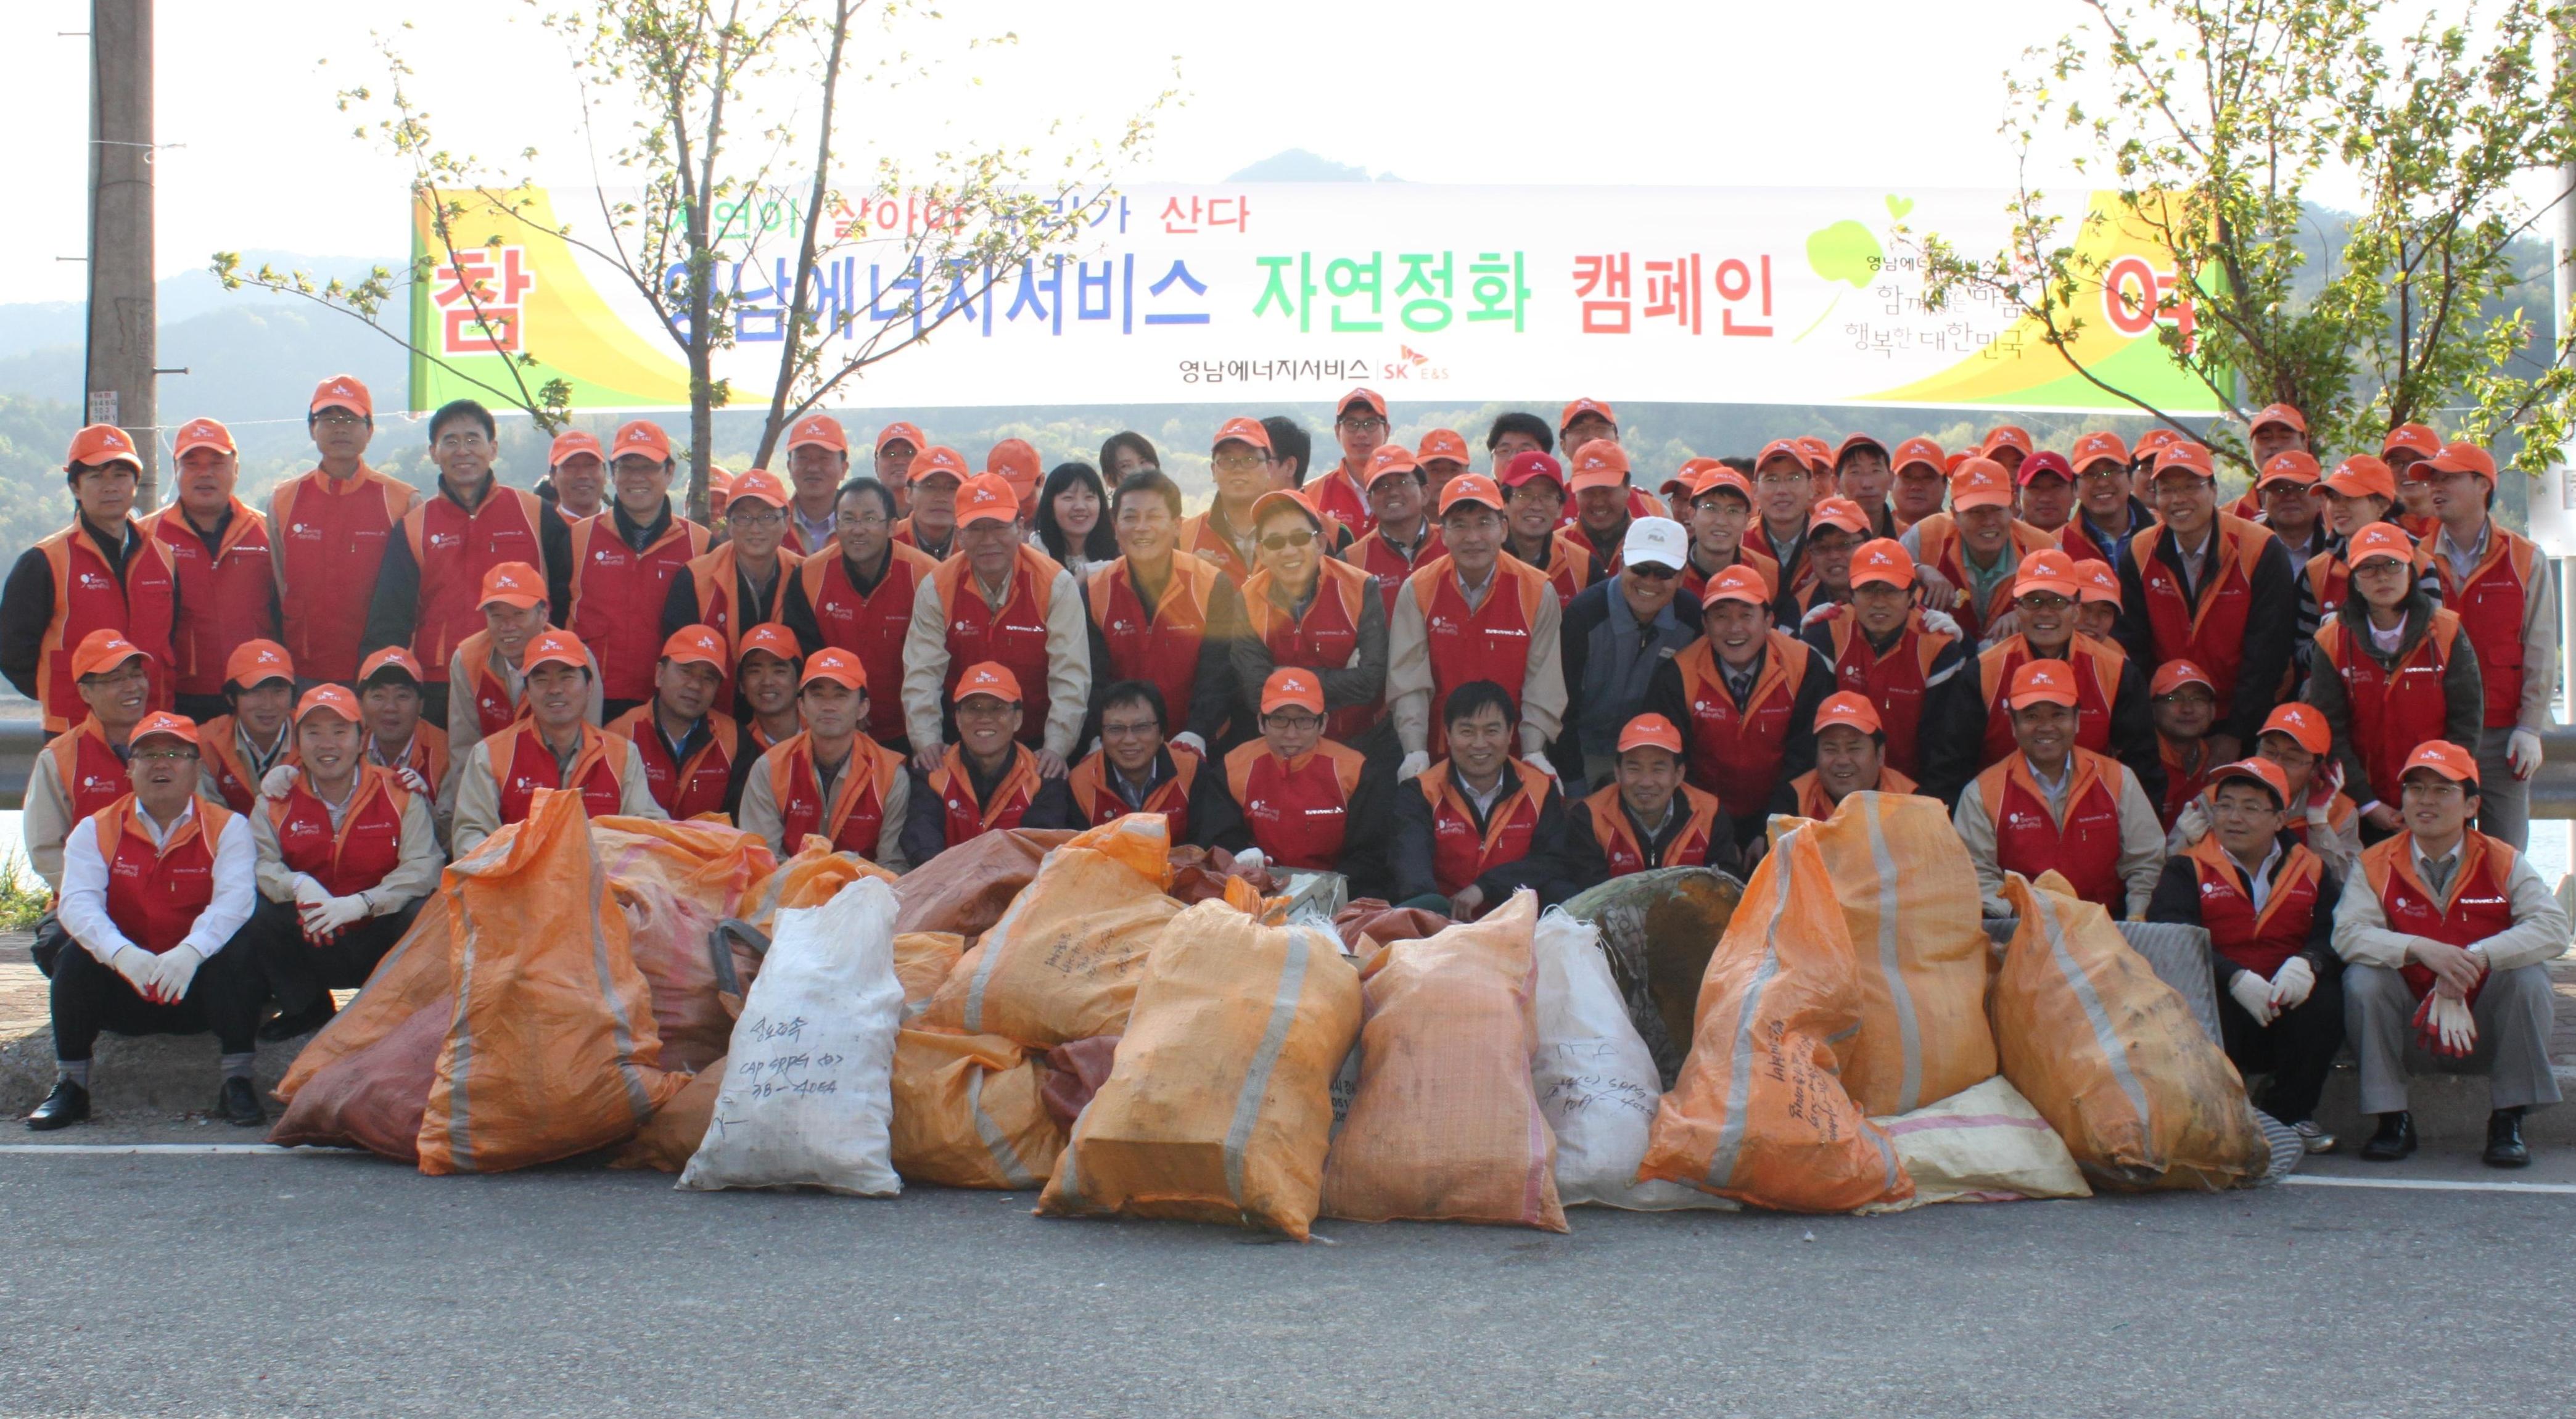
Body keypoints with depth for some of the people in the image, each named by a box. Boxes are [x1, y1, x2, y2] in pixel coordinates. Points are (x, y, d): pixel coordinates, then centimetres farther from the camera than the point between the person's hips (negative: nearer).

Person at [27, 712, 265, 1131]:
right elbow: (78, 903, -14)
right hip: (124, 990, 1)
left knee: (237, 955, -29)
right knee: (77, 957, -25)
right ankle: (69, 1085, -13)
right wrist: (123, 953, -35)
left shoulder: (227, 827, -1)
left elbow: (234, 899, -18)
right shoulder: (96, 830, 2)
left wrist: (191, 952, -39)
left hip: (199, 989, -1)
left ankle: (237, 1083, -21)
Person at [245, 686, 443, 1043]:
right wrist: (298, 886, -35)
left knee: (421, 914, -30)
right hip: (310, 953, 2)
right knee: (257, 913, -23)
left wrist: (360, 903, -31)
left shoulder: (399, 794, -7)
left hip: (379, 947, -2)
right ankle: (308, 1009, 4)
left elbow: (424, 866, -17)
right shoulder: (278, 801, -1)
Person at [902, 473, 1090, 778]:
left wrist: (1056, 747, -23)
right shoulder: (937, 588, -4)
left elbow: (1070, 676, -13)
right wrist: (927, 740, -23)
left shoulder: (1056, 585, -8)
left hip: (1037, 744, -1)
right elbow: (923, 673, -9)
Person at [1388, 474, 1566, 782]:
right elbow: (1408, 680, -7)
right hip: (1439, 755, 0)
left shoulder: (1537, 592, -4)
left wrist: (1534, 752, -16)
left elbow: (1545, 684, -5)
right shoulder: (1418, 591, -3)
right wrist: (1416, 752, -18)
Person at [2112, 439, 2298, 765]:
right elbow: (2133, 650, -2)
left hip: (2250, 726, -2)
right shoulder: (2139, 555, -4)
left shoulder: (2262, 552, -12)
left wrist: (2235, 733, -14)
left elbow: (2267, 653, -12)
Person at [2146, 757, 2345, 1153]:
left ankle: (2291, 1113, -7)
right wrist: (2236, 978, -26)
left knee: (2325, 998, -28)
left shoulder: (2310, 870, 15)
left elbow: (2334, 932, 0)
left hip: (2290, 1009, 3)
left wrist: (2307, 964, -25)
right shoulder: (2187, 870, 7)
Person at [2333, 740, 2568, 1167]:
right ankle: (2393, 1120, -12)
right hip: (2410, 1023, 0)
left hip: (2482, 1022, 0)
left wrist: (2474, 958, -31)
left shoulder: (2504, 862, -5)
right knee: (2362, 978, -26)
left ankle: (2508, 1122, -13)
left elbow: (2553, 927, -19)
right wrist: (2422, 949, -35)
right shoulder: (2376, 864, -5)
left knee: (2528, 977, -27)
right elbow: (2348, 934, -18)